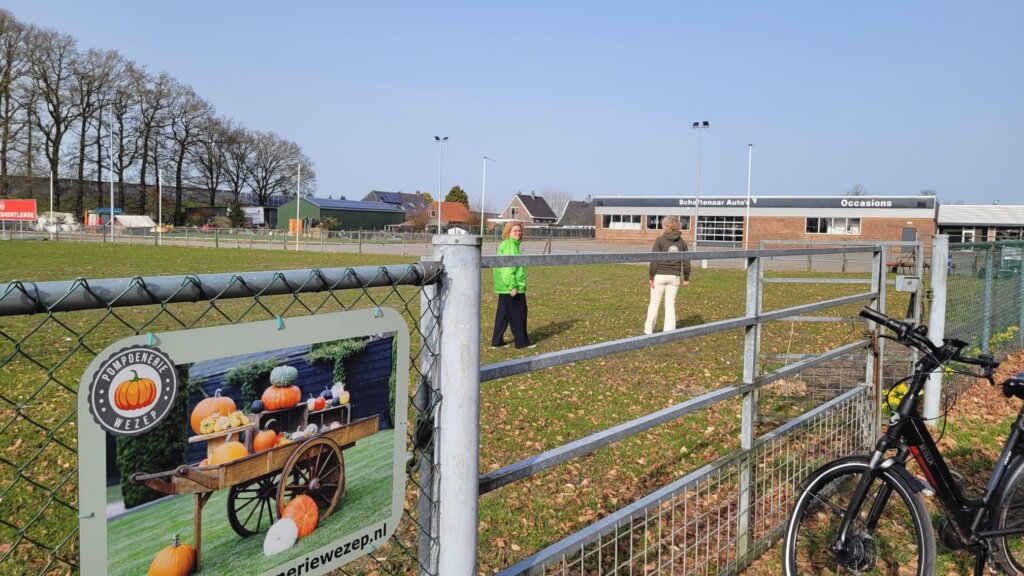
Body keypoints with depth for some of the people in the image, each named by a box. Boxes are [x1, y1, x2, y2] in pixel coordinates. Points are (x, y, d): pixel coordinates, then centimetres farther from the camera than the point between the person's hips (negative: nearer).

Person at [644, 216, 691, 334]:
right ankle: (669, 330, 9)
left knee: (654, 303, 7)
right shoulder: (682, 242, 5)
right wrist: (686, 278, 14)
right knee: (670, 304, 10)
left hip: (660, 275, -3)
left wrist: (651, 277, -6)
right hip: (674, 277, 3)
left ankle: (649, 330, 13)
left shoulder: (660, 240, -7)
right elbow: (686, 261, 7)